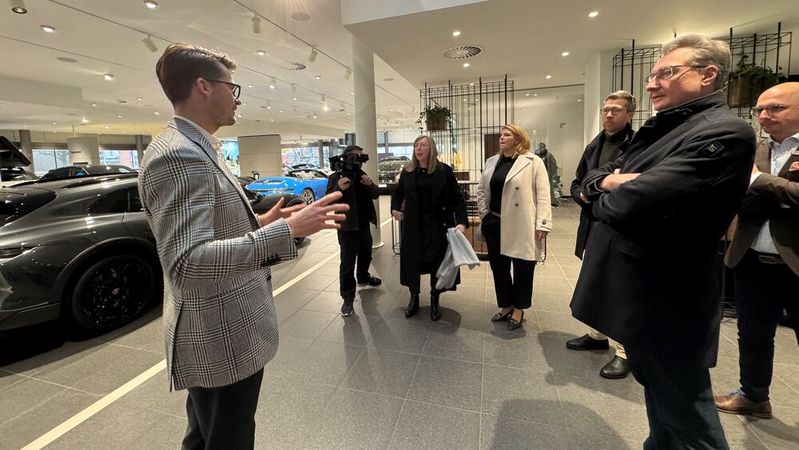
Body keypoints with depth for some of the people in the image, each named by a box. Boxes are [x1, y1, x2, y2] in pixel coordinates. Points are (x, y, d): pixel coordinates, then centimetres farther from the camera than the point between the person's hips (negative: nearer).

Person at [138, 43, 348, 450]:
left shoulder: (196, 150, 11)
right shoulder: (178, 155, -22)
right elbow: (187, 260, -32)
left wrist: (260, 223, 10)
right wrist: (287, 230, -33)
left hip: (221, 333, 10)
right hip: (222, 340, -10)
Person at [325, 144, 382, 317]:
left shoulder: (361, 174, 11)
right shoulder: (336, 177, -9)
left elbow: (376, 194, 7)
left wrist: (370, 185, -15)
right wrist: (340, 189, -35)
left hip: (364, 224, 7)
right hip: (347, 227, -7)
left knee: (366, 255, 23)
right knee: (347, 263, -5)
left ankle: (363, 278, 48)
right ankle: (348, 298, 4)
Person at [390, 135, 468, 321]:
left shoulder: (444, 170, -4)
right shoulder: (407, 171, 4)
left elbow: (457, 198, -6)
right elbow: (398, 193, 18)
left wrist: (462, 221, -18)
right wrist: (395, 209, 1)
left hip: (439, 224, -2)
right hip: (413, 225, 2)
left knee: (438, 261, 6)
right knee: (411, 260, 7)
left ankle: (434, 301, 26)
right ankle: (414, 298, 27)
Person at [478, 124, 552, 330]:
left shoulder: (533, 162, -6)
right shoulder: (491, 162, 11)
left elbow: (542, 194, -10)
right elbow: (481, 190, 15)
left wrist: (542, 224, -16)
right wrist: (484, 214, 6)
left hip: (521, 225, -5)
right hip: (495, 224, 6)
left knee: (522, 268, 8)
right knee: (498, 266, 12)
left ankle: (518, 309, 25)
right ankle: (506, 306, 31)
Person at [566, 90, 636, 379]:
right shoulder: (593, 147, 13)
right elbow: (576, 185, 16)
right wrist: (585, 195, -4)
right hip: (592, 228, 7)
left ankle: (625, 352, 15)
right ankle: (597, 335, 36)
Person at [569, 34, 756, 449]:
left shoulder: (725, 133, -17)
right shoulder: (657, 130, 13)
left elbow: (631, 206, -29)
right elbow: (590, 180, 11)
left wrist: (606, 196, -7)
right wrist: (610, 181, -12)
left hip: (662, 303, -9)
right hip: (634, 293, 9)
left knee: (685, 416, 12)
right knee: (658, 394, 27)